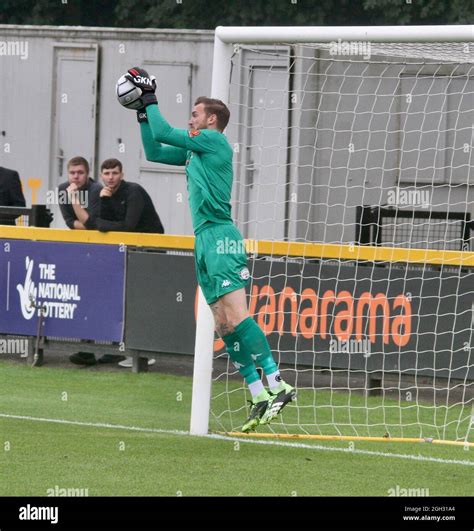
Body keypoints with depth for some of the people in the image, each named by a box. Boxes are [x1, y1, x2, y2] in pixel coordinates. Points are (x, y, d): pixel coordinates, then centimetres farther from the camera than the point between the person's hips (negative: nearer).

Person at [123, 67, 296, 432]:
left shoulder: (213, 140, -2)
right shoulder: (194, 151, 22)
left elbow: (163, 133, -4)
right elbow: (153, 151, 32)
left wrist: (150, 100, 9)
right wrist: (142, 111, 27)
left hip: (220, 237, -9)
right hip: (204, 240, 9)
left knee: (235, 315, -20)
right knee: (224, 325, 3)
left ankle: (276, 384, -24)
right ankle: (259, 396, 0)